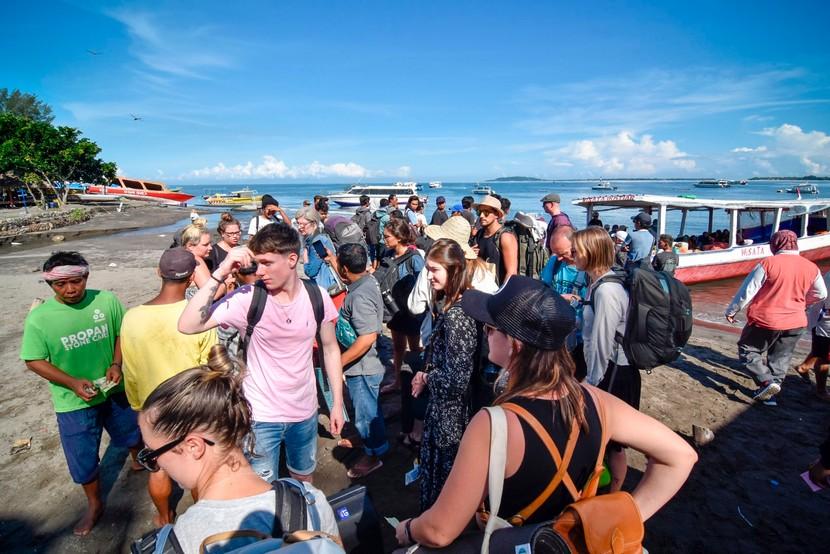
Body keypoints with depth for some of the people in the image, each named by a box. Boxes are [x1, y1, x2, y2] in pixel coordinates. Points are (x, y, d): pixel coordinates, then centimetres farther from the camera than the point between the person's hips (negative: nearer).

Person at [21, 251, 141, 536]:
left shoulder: (107, 300, -16)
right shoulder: (39, 318, -17)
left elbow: (123, 333, -4)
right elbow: (34, 361, -10)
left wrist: (117, 364, -18)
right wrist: (73, 383, -22)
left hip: (115, 390, 1)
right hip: (74, 402, -1)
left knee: (133, 434, 25)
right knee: (83, 458, 14)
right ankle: (94, 504, 40)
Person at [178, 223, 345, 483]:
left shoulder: (317, 297, -11)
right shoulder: (247, 298, -18)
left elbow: (330, 348, -1)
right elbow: (188, 325, -27)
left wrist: (337, 403, 0)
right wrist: (220, 273, -33)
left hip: (305, 411, 3)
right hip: (261, 416, -2)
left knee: (304, 478, 25)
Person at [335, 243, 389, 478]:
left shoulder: (359, 296, -30)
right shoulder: (368, 281, -1)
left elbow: (368, 337, -35)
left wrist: (338, 362, -27)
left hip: (362, 367, -9)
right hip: (365, 364, 9)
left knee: (366, 411, 11)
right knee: (367, 407, 28)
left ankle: (373, 455, 31)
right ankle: (365, 439, 50)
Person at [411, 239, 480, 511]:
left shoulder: (455, 316, -27)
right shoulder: (448, 306, 2)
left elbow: (457, 378, -27)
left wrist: (425, 379, -11)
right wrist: (427, 377, -1)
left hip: (449, 411, -9)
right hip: (443, 406, 9)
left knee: (442, 471, 13)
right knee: (432, 462, 26)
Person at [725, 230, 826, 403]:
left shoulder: (768, 263, -15)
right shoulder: (811, 267, 1)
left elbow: (747, 291, -13)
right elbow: (821, 294, 15)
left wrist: (731, 311, -2)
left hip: (765, 320, -5)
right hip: (796, 323, 5)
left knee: (748, 350, 9)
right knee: (781, 358, 19)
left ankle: (767, 382, -7)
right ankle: (774, 384, 23)